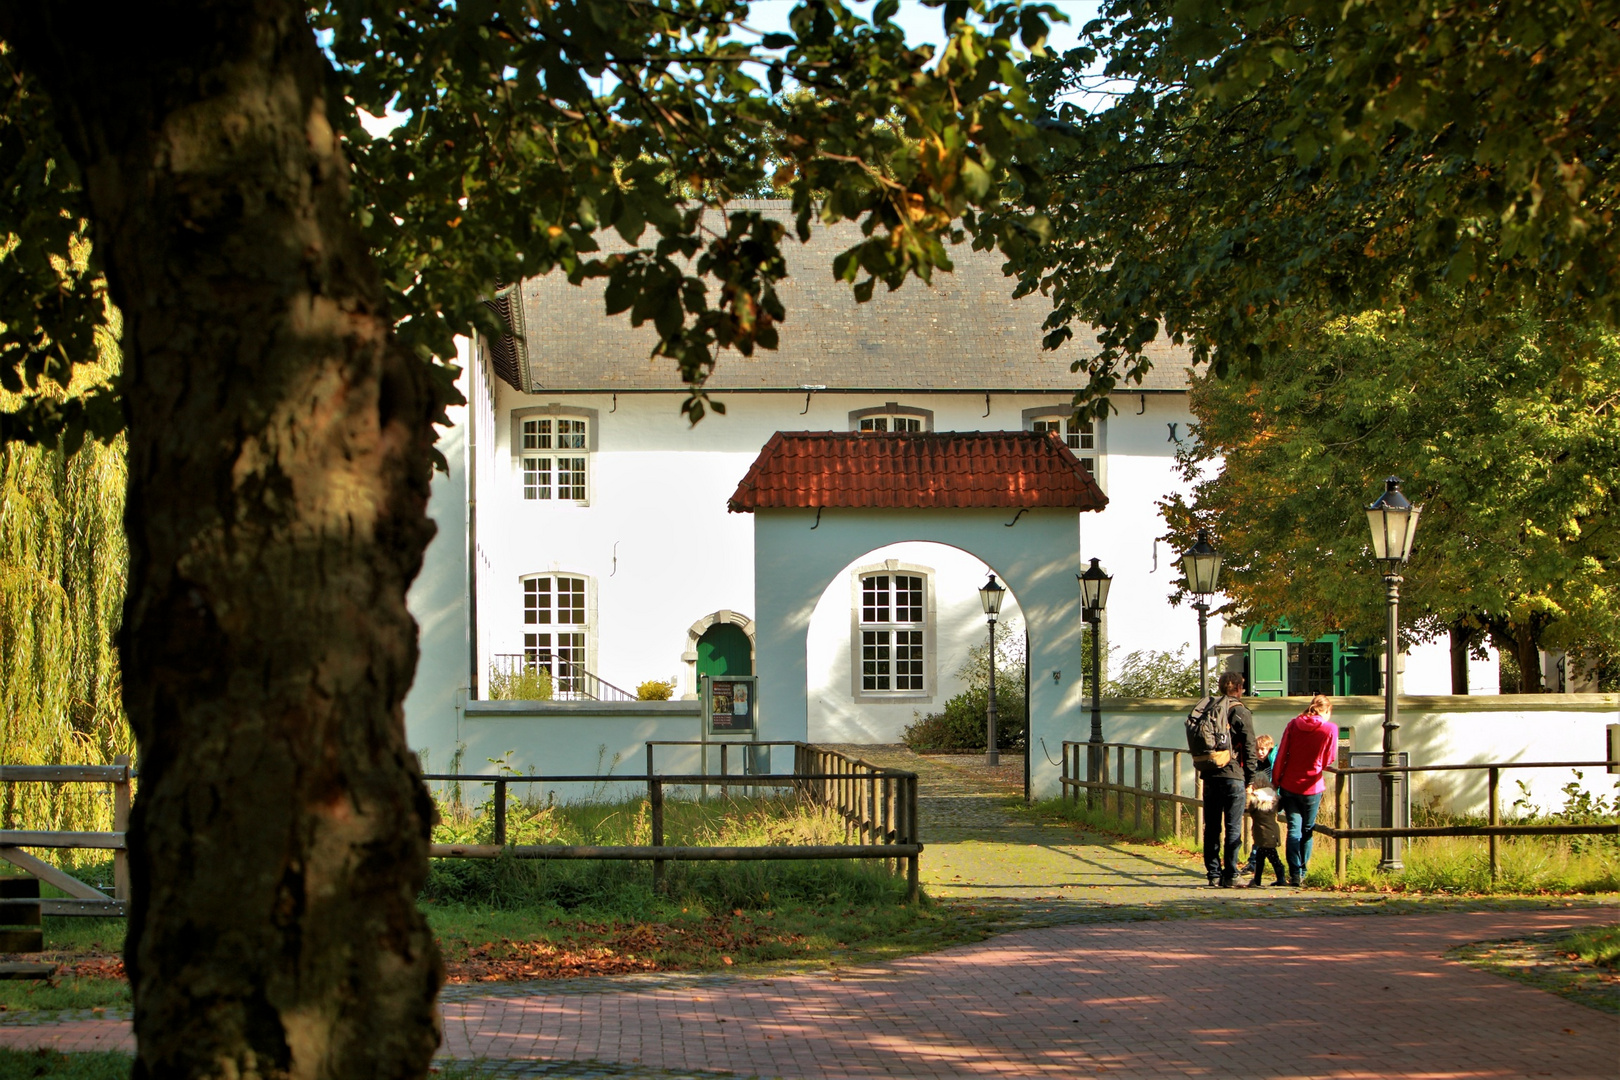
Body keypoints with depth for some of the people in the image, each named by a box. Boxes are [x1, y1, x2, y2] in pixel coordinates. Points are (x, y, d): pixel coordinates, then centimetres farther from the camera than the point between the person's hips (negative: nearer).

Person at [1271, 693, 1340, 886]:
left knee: (1294, 829, 3)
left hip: (1289, 785, 1)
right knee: (1307, 830, 13)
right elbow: (1329, 759, 0)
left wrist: (1276, 779, 6)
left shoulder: (1294, 724, -1)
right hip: (1312, 786, -1)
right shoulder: (1330, 729, -7)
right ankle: (1302, 873, 14)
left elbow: (1281, 754, -2)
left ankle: (1295, 874, -6)